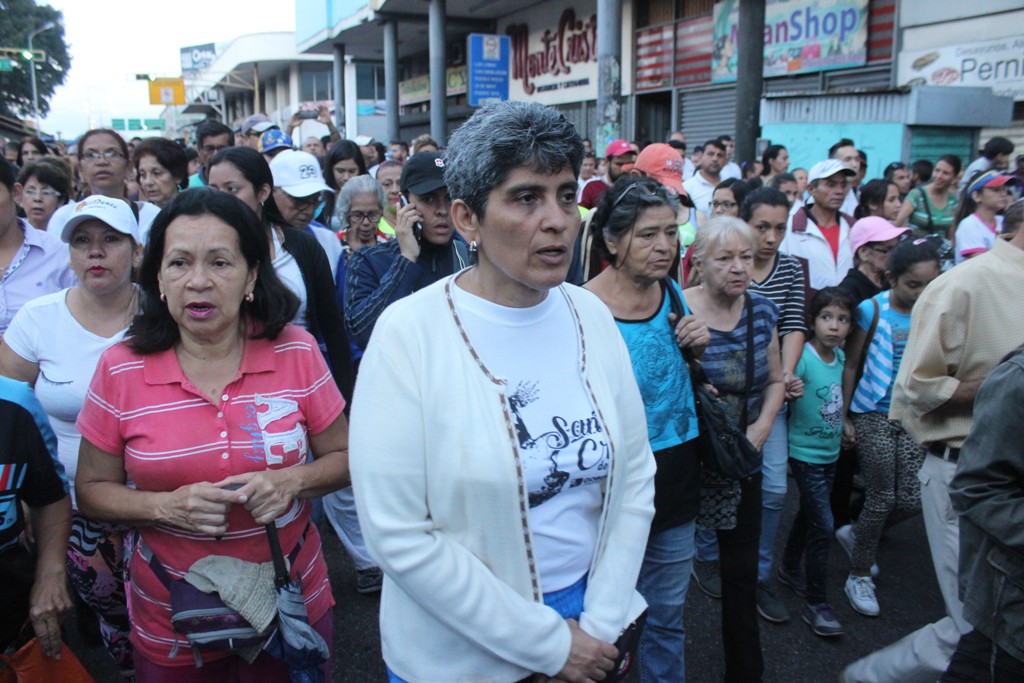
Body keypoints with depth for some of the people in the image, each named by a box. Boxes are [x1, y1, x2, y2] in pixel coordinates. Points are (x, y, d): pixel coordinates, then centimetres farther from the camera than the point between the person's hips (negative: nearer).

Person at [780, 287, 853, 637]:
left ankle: (789, 568, 41)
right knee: (823, 526, -8)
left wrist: (842, 427, 16)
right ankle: (815, 603, 4)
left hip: (830, 452, 7)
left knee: (808, 514, 21)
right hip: (805, 453, -7)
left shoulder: (840, 356, 2)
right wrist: (789, 391, -39)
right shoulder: (803, 357, -21)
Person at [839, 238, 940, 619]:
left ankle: (855, 535, 31)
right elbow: (851, 366, -4)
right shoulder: (873, 310, -10)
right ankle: (860, 575, 20)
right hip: (873, 415, -4)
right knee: (881, 498, 1)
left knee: (911, 500, 2)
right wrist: (844, 416, -4)